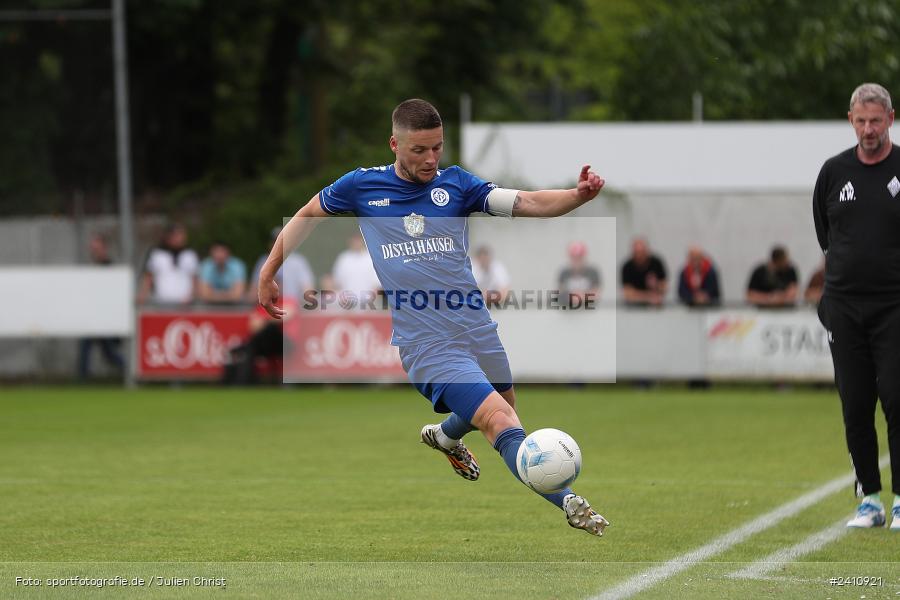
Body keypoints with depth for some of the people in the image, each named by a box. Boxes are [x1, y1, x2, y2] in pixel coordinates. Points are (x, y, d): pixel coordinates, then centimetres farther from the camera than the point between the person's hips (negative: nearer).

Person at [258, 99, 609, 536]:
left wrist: (578, 196, -28)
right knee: (501, 423, -20)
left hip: (477, 328, 4)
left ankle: (445, 435, 54)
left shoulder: (456, 184, 3)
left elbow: (526, 203, -10)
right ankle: (568, 504, -21)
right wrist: (268, 272, 15)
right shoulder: (362, 186, 1)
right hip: (426, 344, -4)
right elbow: (308, 214, 18)